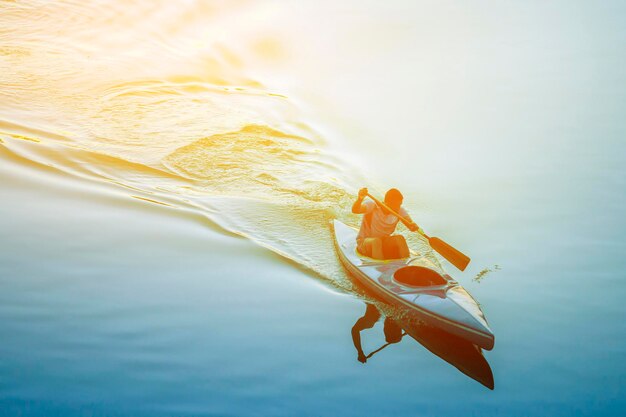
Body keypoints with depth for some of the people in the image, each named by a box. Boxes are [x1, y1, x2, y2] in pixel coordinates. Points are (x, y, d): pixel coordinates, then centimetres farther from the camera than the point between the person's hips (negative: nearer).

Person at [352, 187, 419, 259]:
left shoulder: (400, 211, -7)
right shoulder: (373, 207, -19)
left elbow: (411, 225, -17)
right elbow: (355, 210, -37)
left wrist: (414, 227, -43)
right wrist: (360, 199, -59)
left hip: (384, 243, 4)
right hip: (365, 242, -3)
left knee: (400, 238, -24)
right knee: (376, 241, -35)